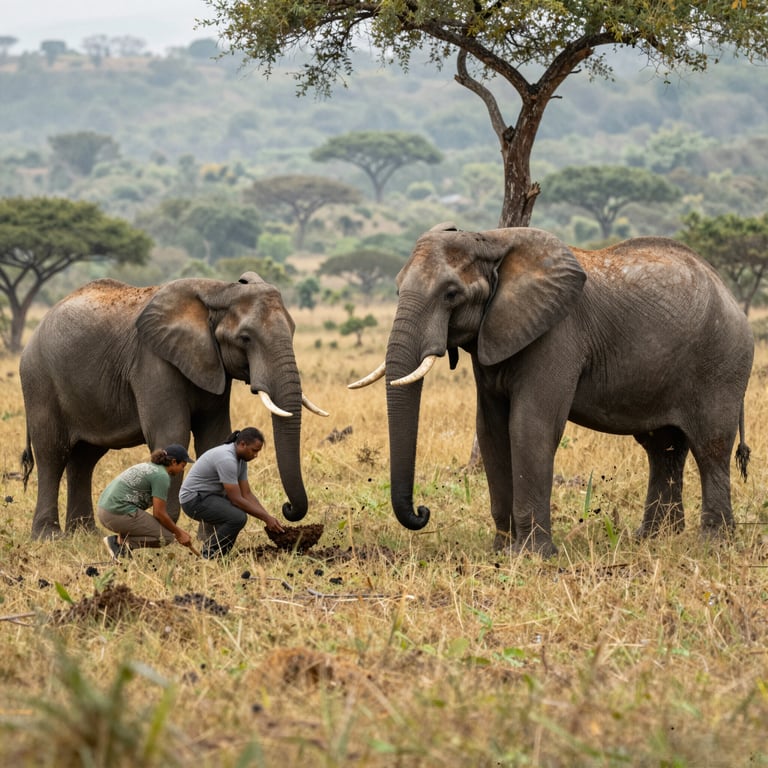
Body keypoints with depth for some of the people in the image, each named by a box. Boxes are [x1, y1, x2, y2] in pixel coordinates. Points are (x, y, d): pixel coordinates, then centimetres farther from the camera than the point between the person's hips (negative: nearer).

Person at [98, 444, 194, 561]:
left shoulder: (148, 467, 22)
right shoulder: (162, 476, -8)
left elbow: (158, 510, 27)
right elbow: (159, 513, -10)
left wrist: (179, 531, 25)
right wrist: (178, 533, 3)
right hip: (121, 513, -10)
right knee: (166, 536, -3)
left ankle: (121, 538, 6)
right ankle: (120, 541, -11)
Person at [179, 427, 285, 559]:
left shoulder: (241, 459, 5)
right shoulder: (227, 459, -26)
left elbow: (247, 494, 6)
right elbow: (236, 499, -25)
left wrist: (268, 517, -5)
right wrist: (266, 518, -20)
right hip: (193, 499, -10)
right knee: (238, 518, -27)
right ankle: (210, 554, -10)